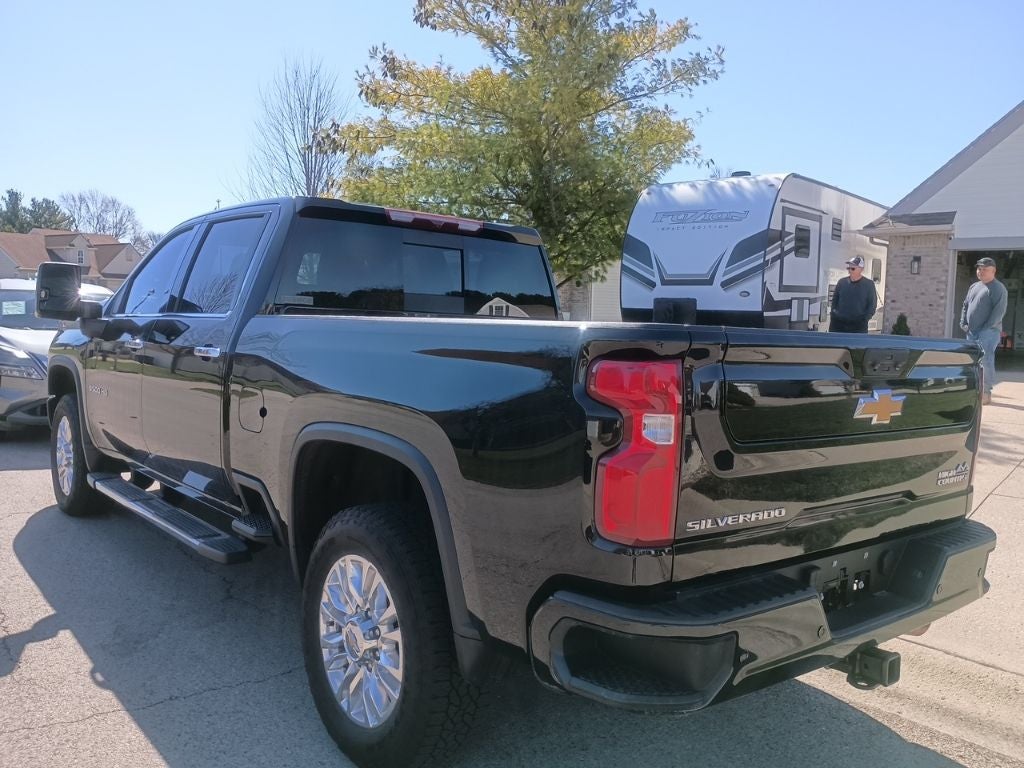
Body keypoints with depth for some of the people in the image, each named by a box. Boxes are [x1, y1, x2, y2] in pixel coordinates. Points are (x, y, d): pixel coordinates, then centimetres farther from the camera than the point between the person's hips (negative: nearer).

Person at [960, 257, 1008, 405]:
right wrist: (963, 323, 9)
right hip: (972, 332, 8)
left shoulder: (998, 288, -6)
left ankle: (986, 393, -8)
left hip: (988, 332, -8)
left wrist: (987, 328, -18)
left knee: (985, 361, -12)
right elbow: (965, 306, 22)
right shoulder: (974, 287, 18)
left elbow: (999, 311, -14)